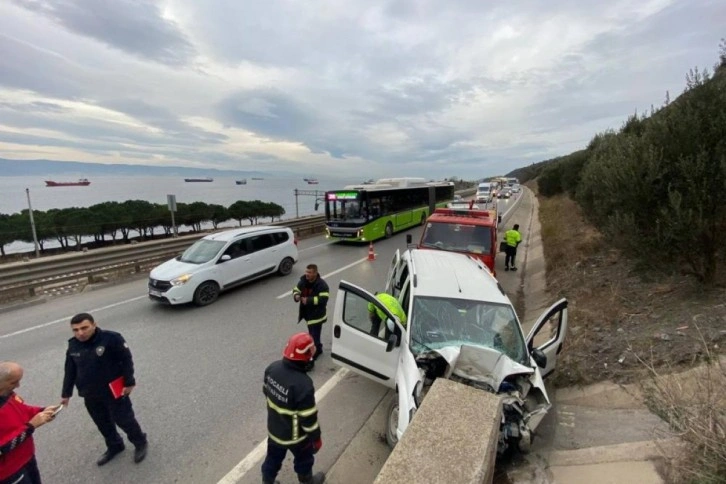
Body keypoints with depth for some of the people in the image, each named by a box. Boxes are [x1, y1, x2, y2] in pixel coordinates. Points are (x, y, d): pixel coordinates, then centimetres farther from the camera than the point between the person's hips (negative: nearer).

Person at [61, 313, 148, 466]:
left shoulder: (111, 338, -22)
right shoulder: (73, 346, -1)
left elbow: (127, 360, -16)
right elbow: (70, 371, 12)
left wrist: (129, 383, -14)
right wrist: (66, 393, 15)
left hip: (114, 391, -6)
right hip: (90, 396, 6)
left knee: (124, 420, 7)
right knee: (103, 424, 21)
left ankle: (140, 443, 29)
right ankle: (114, 446, 43)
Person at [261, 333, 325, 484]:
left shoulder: (272, 368, -19)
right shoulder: (303, 384, -39)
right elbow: (309, 418, -26)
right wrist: (316, 438, -8)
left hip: (273, 429, 5)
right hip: (295, 435, -5)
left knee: (273, 457, 30)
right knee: (304, 459, 26)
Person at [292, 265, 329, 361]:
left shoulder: (322, 285, -23)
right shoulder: (303, 281, -3)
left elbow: (323, 299, -29)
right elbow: (296, 290, 8)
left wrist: (308, 300, -33)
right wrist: (296, 296, -17)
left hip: (317, 314, -7)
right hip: (307, 313, 8)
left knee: (314, 335, -2)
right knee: (312, 333, 23)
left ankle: (315, 352, 16)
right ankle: (317, 349, 44)